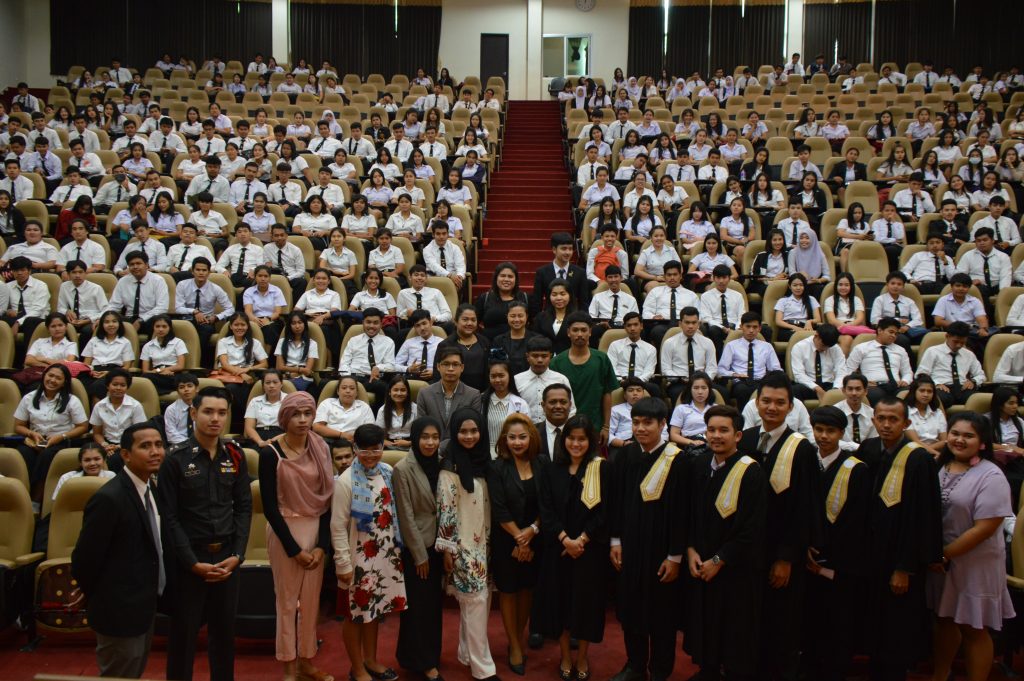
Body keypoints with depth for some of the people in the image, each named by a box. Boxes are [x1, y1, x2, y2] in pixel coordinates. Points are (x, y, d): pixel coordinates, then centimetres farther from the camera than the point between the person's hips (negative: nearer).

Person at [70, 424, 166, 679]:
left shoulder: (148, 490, 4)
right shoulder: (109, 498, -25)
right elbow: (84, 558, -20)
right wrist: (90, 594, -3)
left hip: (143, 607, 9)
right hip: (120, 611, -9)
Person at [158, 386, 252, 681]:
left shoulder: (235, 456, 2)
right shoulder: (176, 459, -9)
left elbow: (244, 507, 3)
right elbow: (169, 516, -10)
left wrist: (237, 555, -6)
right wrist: (193, 562, -13)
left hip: (227, 555, 3)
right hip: (189, 557, -3)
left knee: (224, 629, 14)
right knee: (183, 631, 10)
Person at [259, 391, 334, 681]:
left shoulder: (320, 448, -1)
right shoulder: (270, 453, -13)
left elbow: (327, 497, 1)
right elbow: (270, 506, -12)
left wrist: (321, 545, -6)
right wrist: (294, 549, -11)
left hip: (316, 529, 4)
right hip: (285, 530, -4)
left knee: (311, 599, 11)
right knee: (287, 600, 6)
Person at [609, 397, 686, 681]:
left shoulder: (676, 461, -13)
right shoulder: (625, 456, 0)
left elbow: (681, 509, -11)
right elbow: (616, 500, 6)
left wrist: (675, 556, -10)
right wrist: (615, 541, 5)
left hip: (660, 549, -4)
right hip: (630, 546, 4)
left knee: (661, 612, 10)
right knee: (630, 609, 14)